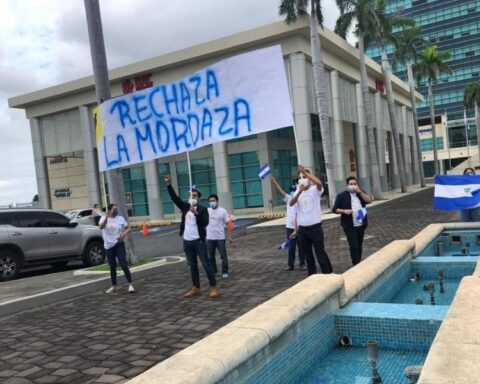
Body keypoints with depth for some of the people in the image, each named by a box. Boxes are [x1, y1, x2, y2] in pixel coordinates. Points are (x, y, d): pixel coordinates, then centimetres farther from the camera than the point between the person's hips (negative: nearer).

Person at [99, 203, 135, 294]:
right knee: (112, 266, 11)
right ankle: (114, 286, 23)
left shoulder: (120, 218, 1)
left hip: (119, 244, -1)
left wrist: (124, 234, -13)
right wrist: (107, 217, -32)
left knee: (123, 265, -8)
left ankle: (130, 285, -6)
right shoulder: (104, 218, -1)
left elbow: (128, 227, 6)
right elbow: (101, 227, -20)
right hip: (108, 246, 1)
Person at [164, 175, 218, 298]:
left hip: (199, 241, -5)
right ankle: (196, 288, 22)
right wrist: (169, 184, -7)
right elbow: (174, 198, 2)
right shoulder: (185, 207, 9)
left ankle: (213, 288, 4)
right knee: (192, 266, 13)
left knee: (206, 264, -2)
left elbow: (205, 223, -17)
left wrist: (195, 213, -25)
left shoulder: (202, 209, -4)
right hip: (187, 241, 5)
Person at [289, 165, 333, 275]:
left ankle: (328, 274, 11)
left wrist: (305, 172, -37)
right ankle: (312, 275, 25)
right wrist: (299, 192, -26)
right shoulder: (298, 192, 8)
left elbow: (319, 182, -30)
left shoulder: (315, 189, -5)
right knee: (307, 254, 13)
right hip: (302, 228, 5)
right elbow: (291, 204, -10)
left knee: (320, 253, 0)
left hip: (315, 227, -5)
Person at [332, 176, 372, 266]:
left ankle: (358, 264, 22)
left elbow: (369, 200, -8)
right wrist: (344, 211, -19)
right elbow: (334, 209, -2)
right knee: (353, 246, -10)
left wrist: (360, 191, -16)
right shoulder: (341, 195, -3)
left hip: (361, 224, 4)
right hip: (349, 226, -4)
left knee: (359, 246, 12)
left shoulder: (361, 193, 9)